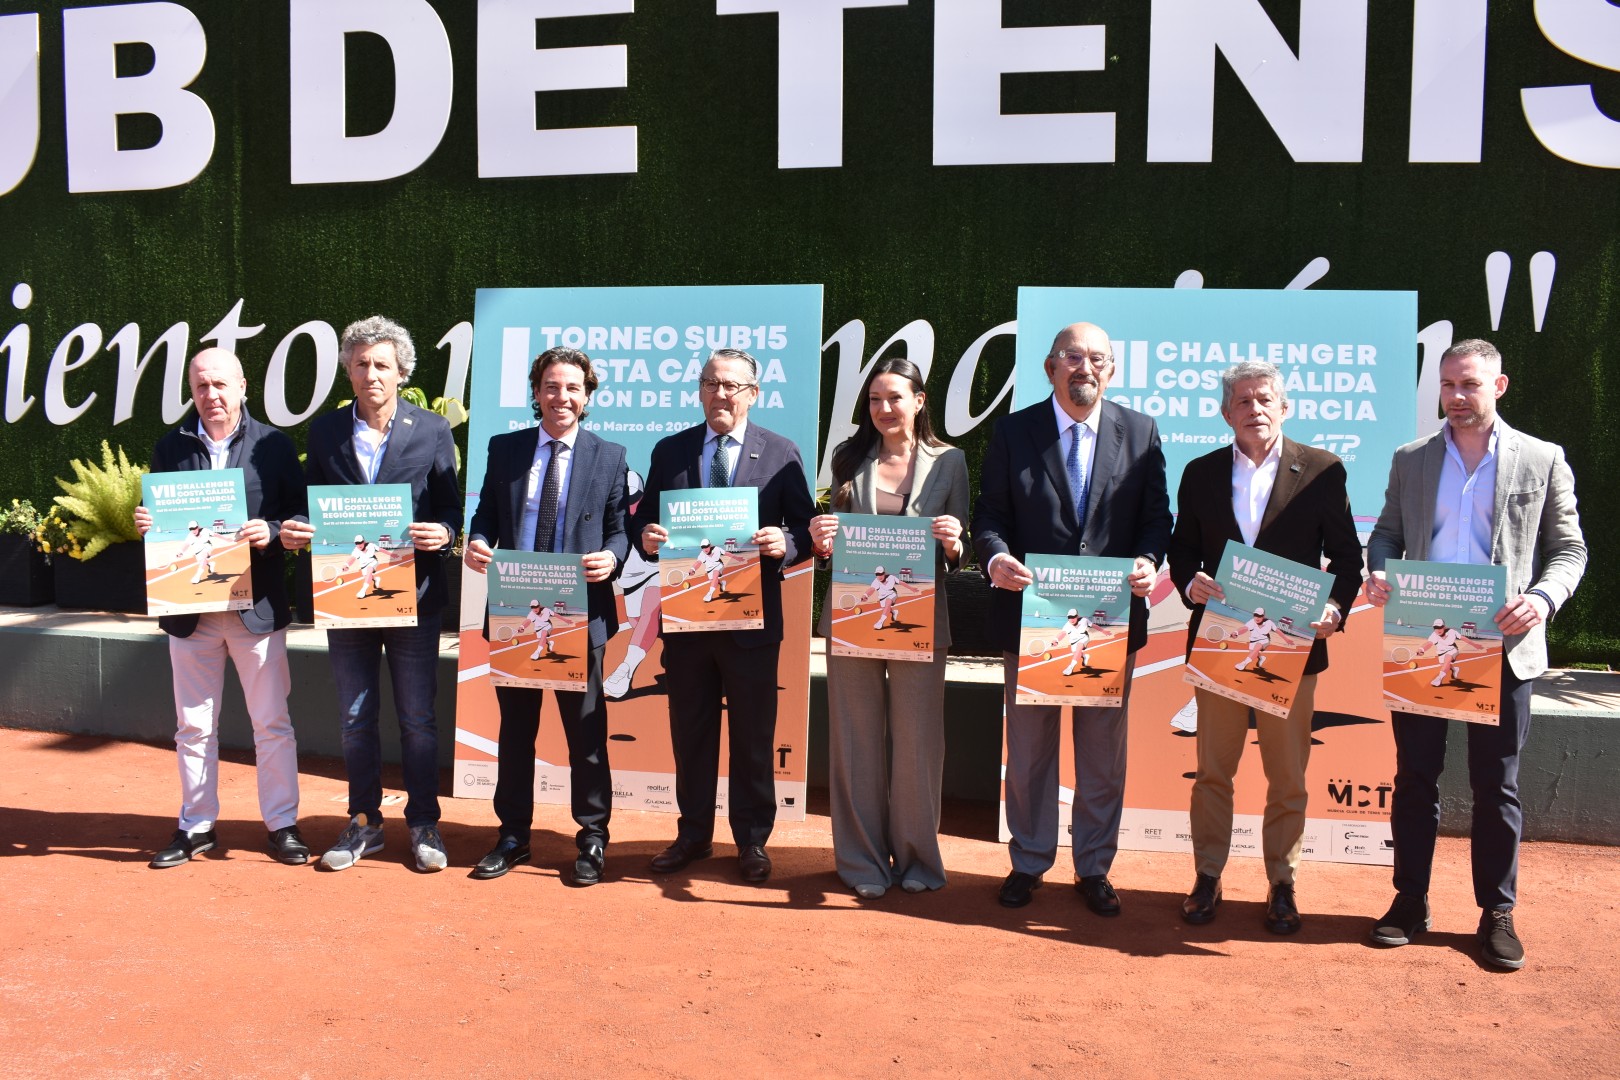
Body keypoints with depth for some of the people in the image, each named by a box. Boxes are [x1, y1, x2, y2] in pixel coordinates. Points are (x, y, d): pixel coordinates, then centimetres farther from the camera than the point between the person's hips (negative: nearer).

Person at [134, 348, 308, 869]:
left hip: (257, 605, -2)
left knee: (272, 722, 5)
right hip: (190, 606, 3)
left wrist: (271, 532, -21)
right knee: (193, 725, 11)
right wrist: (145, 524, -11)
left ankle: (282, 824, 16)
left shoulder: (274, 445, -1)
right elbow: (155, 520, 11)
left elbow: (300, 516, -2)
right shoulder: (170, 448, 7)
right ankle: (195, 826, 24)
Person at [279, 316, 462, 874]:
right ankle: (364, 822, 26)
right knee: (355, 719, 11)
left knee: (417, 719, 6)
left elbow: (450, 507, 1)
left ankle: (423, 823, 19)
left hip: (413, 595, -2)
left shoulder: (432, 431, 0)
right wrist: (299, 531, -11)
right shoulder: (325, 431, 6)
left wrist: (443, 532, -20)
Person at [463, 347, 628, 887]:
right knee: (515, 729, 12)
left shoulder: (609, 457, 4)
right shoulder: (504, 449, 9)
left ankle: (592, 840, 18)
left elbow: (620, 529, 2)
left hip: (581, 614, -2)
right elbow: (486, 515, 10)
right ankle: (512, 837, 25)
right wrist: (476, 543, -11)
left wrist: (611, 557, -19)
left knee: (586, 731, 5)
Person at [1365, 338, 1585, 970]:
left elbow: (1569, 548, 4)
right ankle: (1410, 901, 19)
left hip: (1502, 645, -2)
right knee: (1415, 776, 8)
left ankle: (1497, 912, 18)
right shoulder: (1410, 461, 9)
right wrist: (1379, 572, -9)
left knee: (1496, 783, 6)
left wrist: (1543, 598, -15)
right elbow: (1387, 534, 13)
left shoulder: (1542, 460, 3)